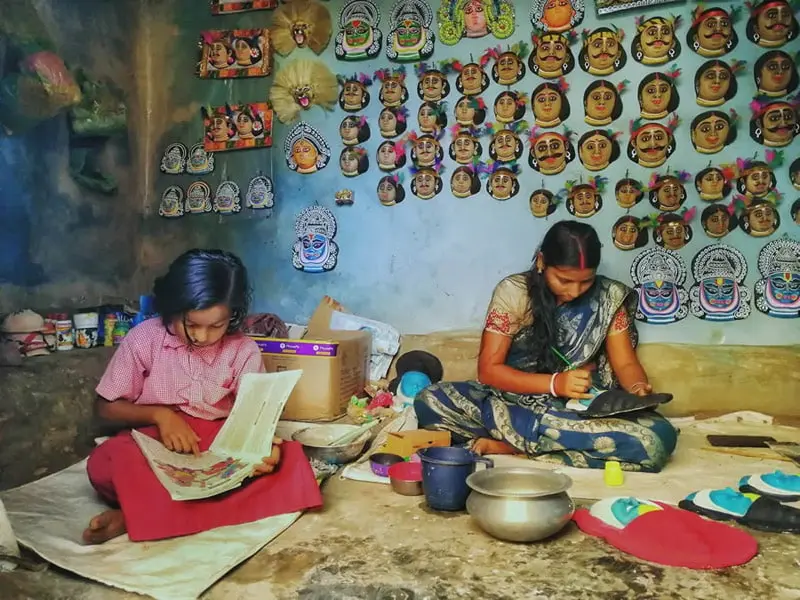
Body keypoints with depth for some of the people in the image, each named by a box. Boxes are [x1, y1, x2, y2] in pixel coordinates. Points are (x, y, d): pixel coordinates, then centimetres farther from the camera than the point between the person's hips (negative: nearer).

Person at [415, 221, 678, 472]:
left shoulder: (609, 297, -3)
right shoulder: (513, 292, -9)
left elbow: (625, 363, 2)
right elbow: (488, 369, -11)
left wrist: (639, 388, -22)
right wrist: (554, 383, -24)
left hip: (583, 410, 3)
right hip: (516, 400, -2)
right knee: (430, 400, -26)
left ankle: (508, 444, -23)